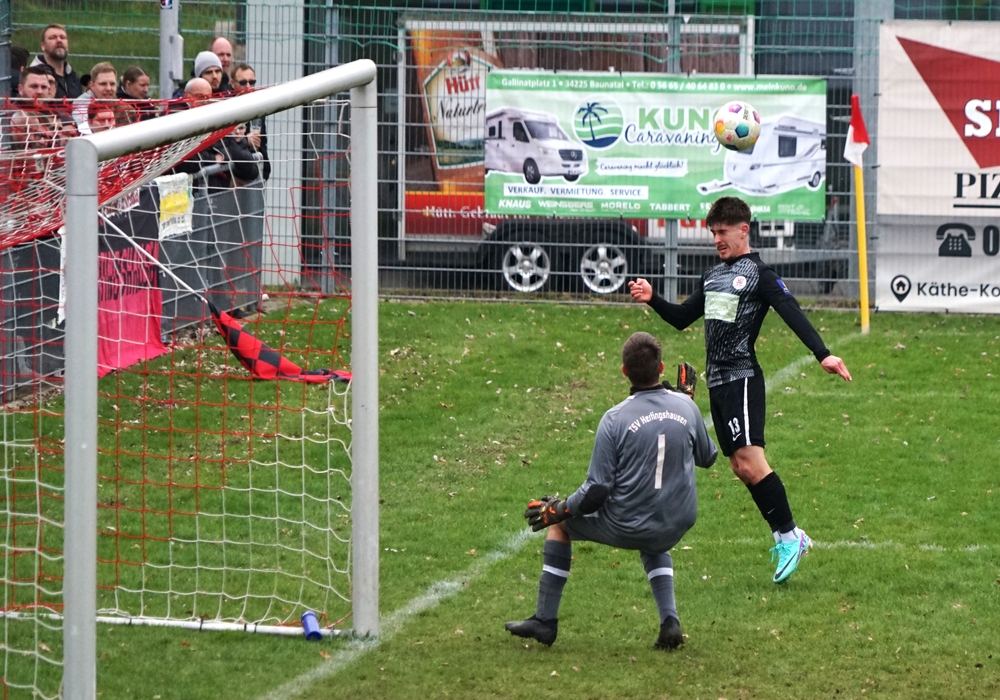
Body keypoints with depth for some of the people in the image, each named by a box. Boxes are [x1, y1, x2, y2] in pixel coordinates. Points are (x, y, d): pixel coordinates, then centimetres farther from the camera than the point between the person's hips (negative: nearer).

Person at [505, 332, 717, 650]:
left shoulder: (615, 419, -16)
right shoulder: (685, 406, -5)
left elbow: (597, 490, -15)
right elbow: (707, 457, 14)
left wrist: (557, 510, 2)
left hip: (625, 527, -4)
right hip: (676, 527, 4)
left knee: (559, 524, 23)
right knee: (652, 545, 41)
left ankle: (545, 621, 25)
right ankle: (669, 621, 20)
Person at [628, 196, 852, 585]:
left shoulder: (759, 274, -5)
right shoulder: (713, 276, 19)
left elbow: (792, 314, -17)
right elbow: (682, 318, 26)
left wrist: (822, 354, -29)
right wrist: (652, 299, 9)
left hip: (742, 378, -8)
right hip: (717, 381, 8)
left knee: (750, 460, -19)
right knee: (739, 466, 6)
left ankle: (790, 535, -13)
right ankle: (783, 538, 10)